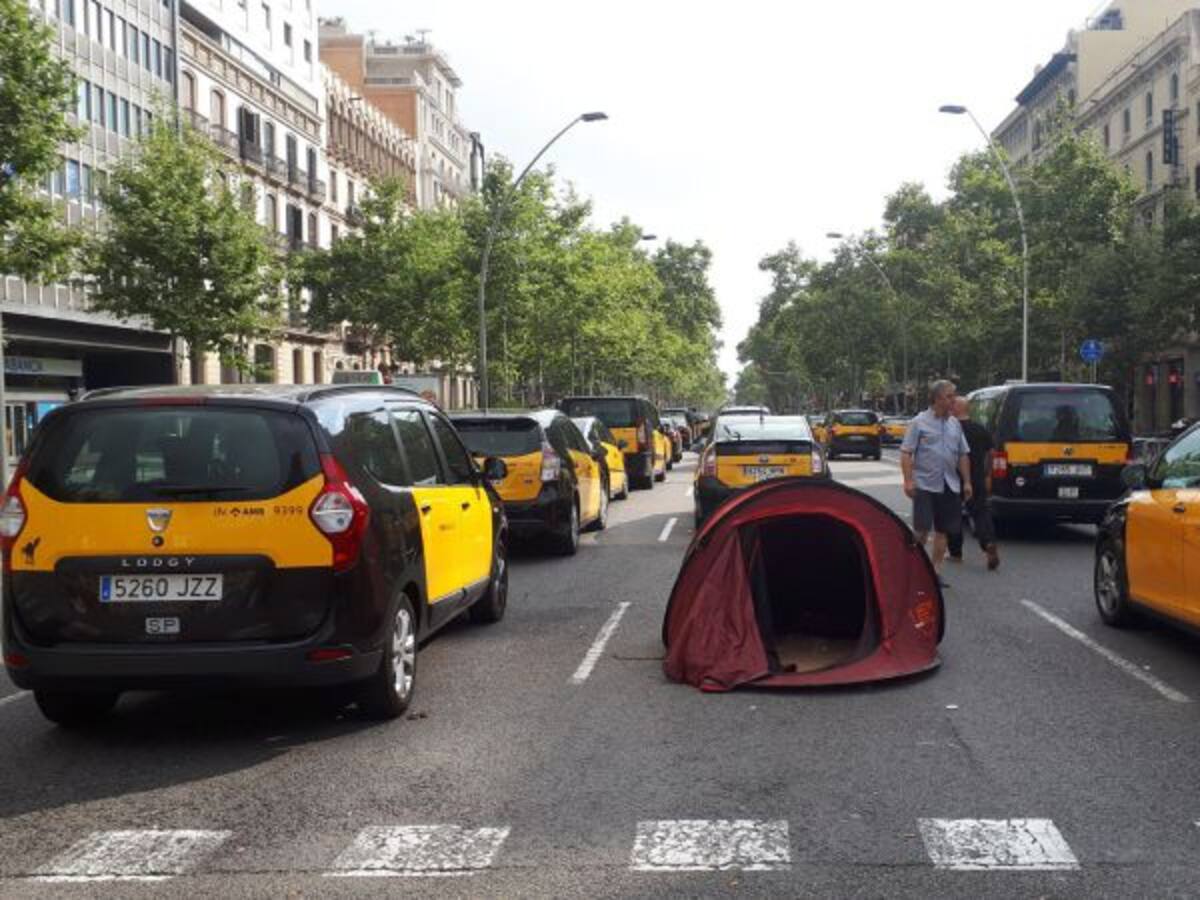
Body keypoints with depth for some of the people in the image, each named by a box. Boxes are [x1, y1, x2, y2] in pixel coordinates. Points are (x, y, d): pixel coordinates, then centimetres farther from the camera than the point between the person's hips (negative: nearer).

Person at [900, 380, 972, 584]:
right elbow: (906, 453, -7)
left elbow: (963, 455, 17)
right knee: (922, 529, -8)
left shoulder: (955, 424, 12)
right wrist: (908, 480, -15)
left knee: (943, 530, 7)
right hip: (925, 484, -5)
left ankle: (936, 570, 15)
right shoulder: (920, 422, -4)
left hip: (950, 485, 5)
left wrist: (967, 482, 11)